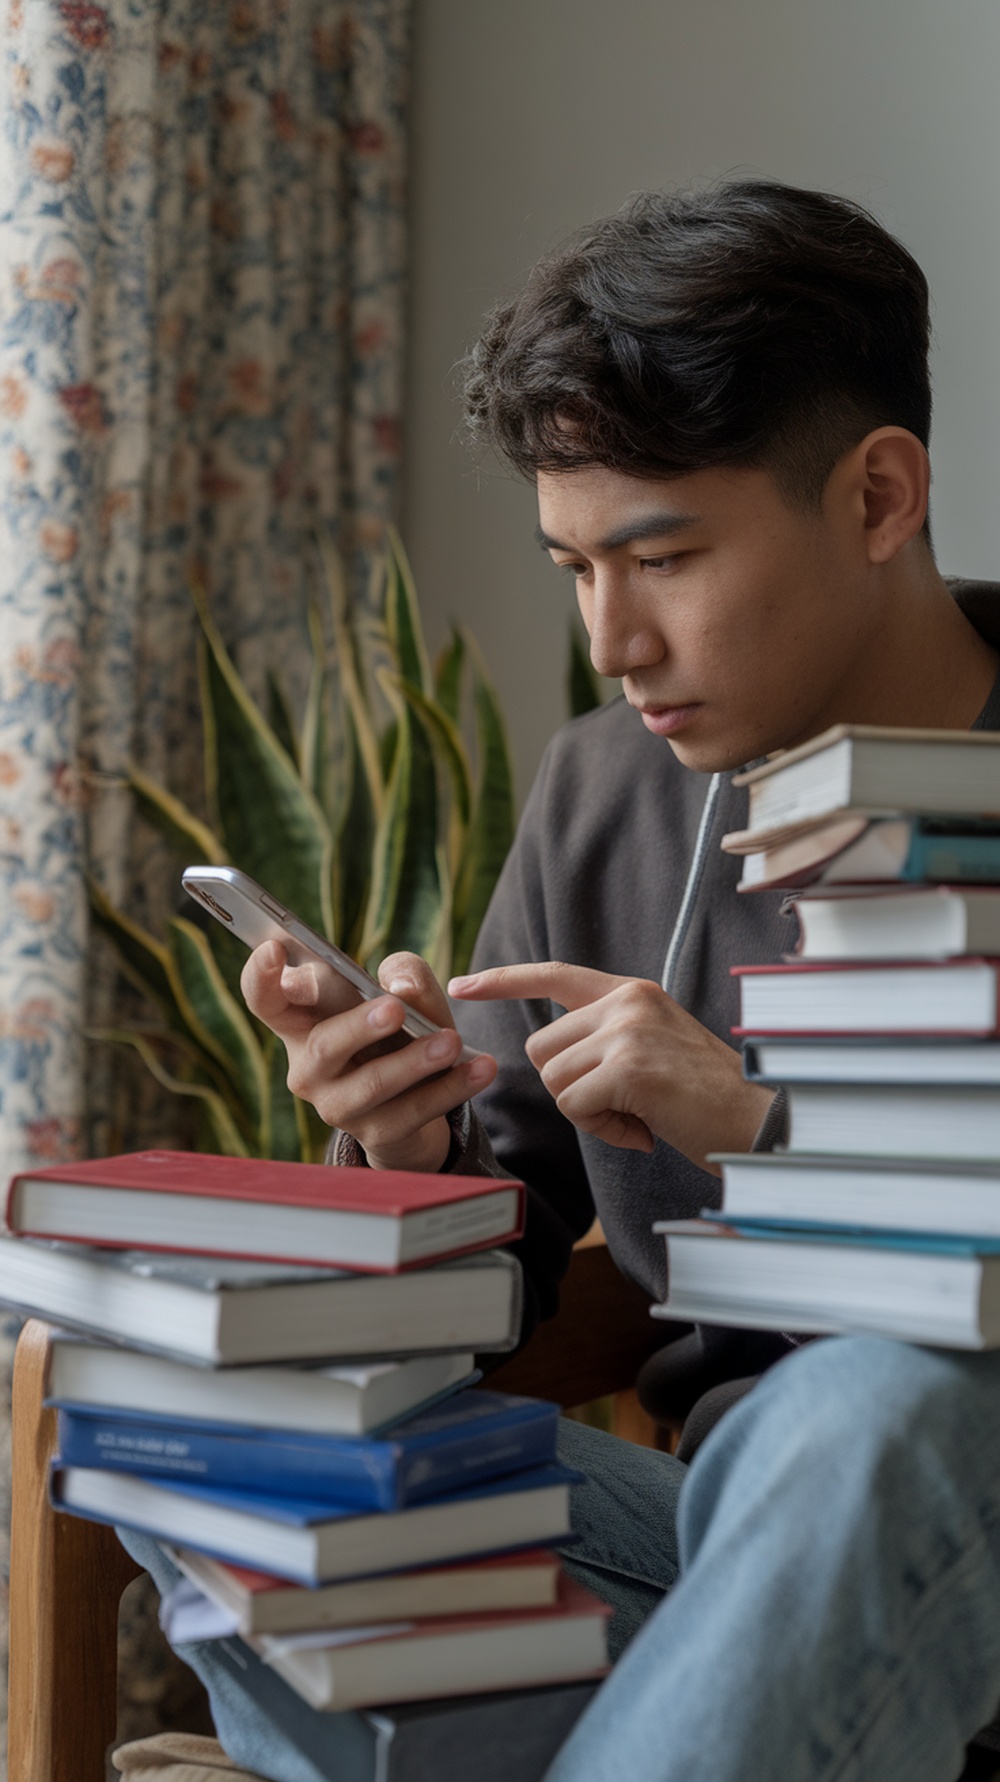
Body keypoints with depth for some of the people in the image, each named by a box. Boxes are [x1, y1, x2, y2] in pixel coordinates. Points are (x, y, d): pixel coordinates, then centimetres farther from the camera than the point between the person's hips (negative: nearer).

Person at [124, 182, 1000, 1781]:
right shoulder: (598, 793, 8)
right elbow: (502, 1281, 12)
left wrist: (765, 1119, -20)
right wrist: (415, 1157, -11)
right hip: (725, 1530, 5)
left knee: (868, 1404, -39)